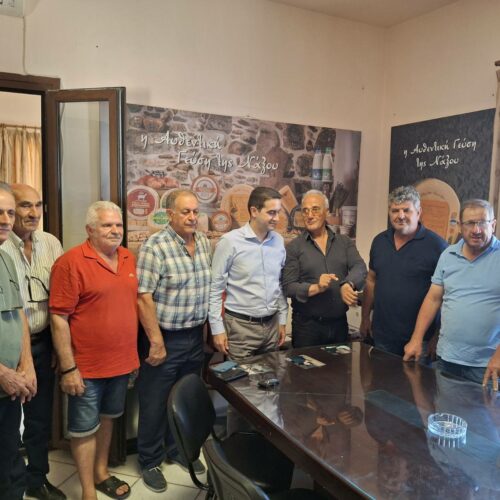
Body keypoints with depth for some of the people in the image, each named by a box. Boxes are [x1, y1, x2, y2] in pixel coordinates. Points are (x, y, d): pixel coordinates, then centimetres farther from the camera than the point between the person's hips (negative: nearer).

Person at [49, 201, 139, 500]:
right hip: (87, 365, -6)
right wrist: (68, 368, -17)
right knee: (85, 428, 9)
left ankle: (102, 472, 42)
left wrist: (134, 353, 13)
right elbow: (59, 318, -16)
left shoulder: (129, 259, 4)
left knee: (108, 418, 22)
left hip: (122, 361, 6)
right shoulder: (71, 262, -15)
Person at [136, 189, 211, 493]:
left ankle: (178, 450, 40)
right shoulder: (155, 247, -17)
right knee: (155, 403, 9)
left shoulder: (204, 242, 4)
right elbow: (144, 297, -19)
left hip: (195, 336, 6)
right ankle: (150, 462, 29)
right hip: (165, 337, -6)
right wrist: (156, 342, -19)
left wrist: (207, 327, 12)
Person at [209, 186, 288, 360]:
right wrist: (217, 328, -9)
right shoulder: (230, 241, -13)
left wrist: (282, 320, 12)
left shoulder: (278, 241, 3)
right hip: (241, 326, -5)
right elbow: (215, 288, -9)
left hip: (272, 324, 5)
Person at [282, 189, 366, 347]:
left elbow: (359, 267, -10)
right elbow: (288, 286, -8)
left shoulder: (345, 242, 6)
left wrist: (348, 284, -30)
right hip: (306, 324, -3)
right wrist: (315, 288, -25)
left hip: (339, 323, 3)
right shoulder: (294, 247, -3)